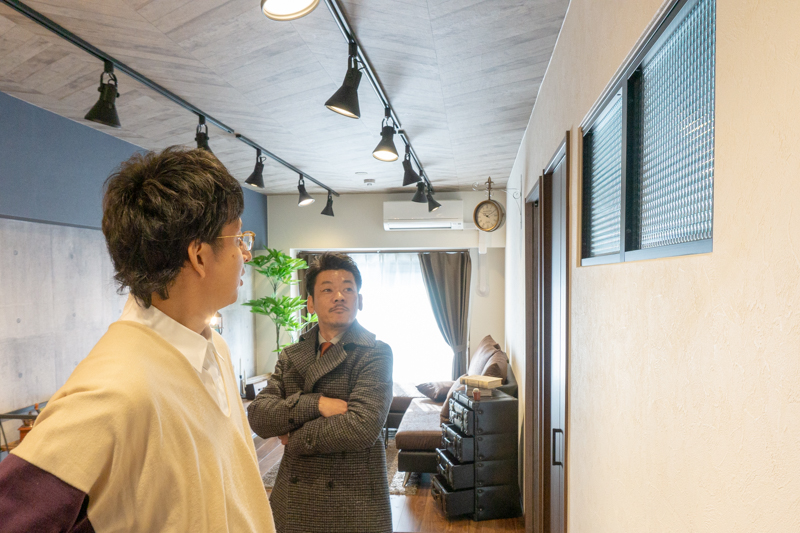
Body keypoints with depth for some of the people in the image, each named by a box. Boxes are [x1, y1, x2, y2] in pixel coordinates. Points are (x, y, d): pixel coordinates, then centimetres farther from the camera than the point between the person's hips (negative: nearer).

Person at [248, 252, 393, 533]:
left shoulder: (376, 353, -10)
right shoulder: (290, 356, 5)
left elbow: (361, 427, -22)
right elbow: (257, 416, -6)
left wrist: (294, 439, -9)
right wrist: (315, 403, -21)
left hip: (353, 506, -4)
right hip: (292, 500, 4)